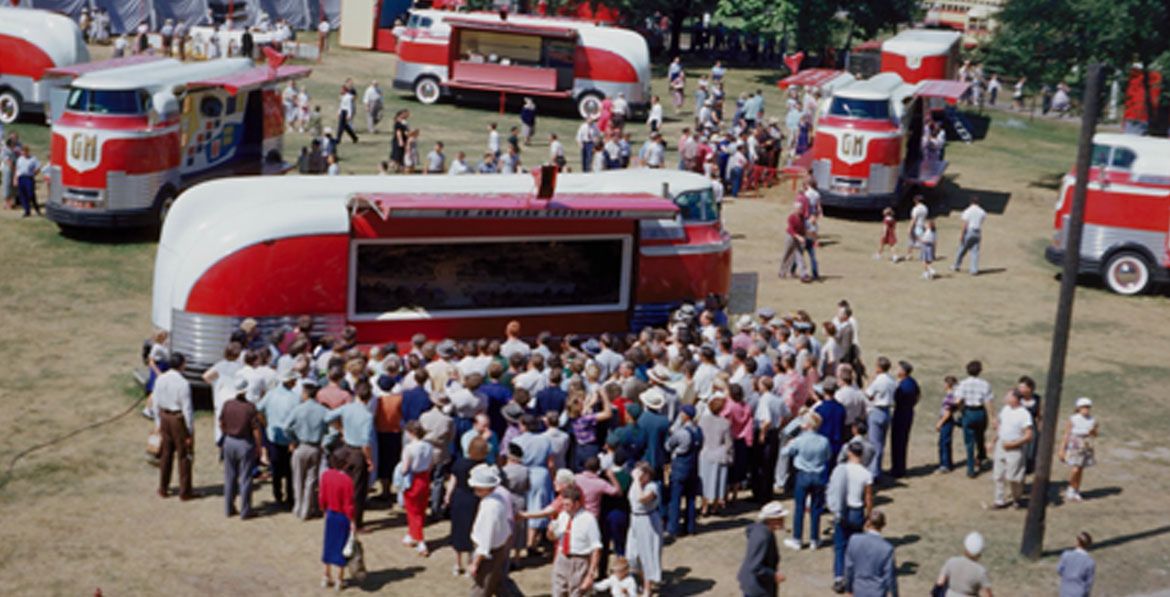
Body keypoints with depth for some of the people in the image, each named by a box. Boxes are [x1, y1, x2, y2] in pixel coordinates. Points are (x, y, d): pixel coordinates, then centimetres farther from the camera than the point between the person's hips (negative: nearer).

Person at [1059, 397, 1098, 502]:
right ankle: (1070, 490, 7)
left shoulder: (1092, 421, 3)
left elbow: (1095, 436, 11)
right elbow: (1066, 435, -4)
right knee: (1076, 469, -13)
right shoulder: (1073, 420, -6)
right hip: (1074, 447, -4)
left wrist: (1093, 432, -13)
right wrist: (1062, 449, -5)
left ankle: (1076, 492, 18)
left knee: (1081, 470, 6)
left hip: (1086, 447, 4)